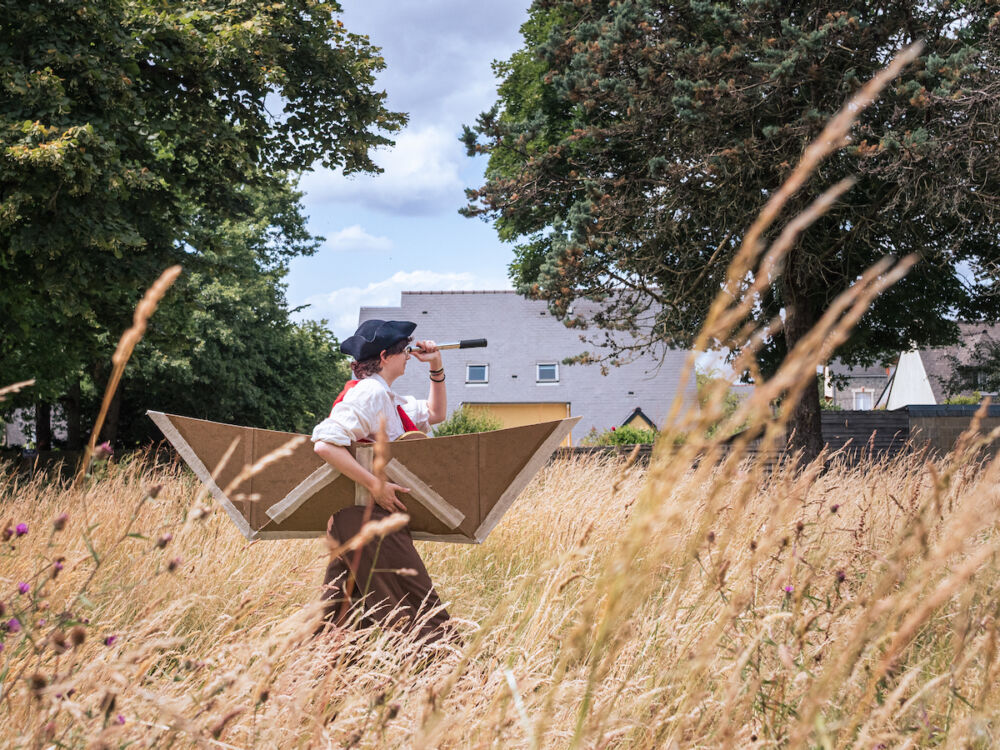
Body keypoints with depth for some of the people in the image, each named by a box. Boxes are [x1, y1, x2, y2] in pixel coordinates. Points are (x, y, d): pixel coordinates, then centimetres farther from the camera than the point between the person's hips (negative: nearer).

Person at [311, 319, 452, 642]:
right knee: (420, 607, -5)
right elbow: (325, 443, -25)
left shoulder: (387, 398, 17)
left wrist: (437, 367, 19)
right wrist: (375, 485, -24)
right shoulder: (369, 394, -14)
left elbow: (435, 414, 31)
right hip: (370, 518, -10)